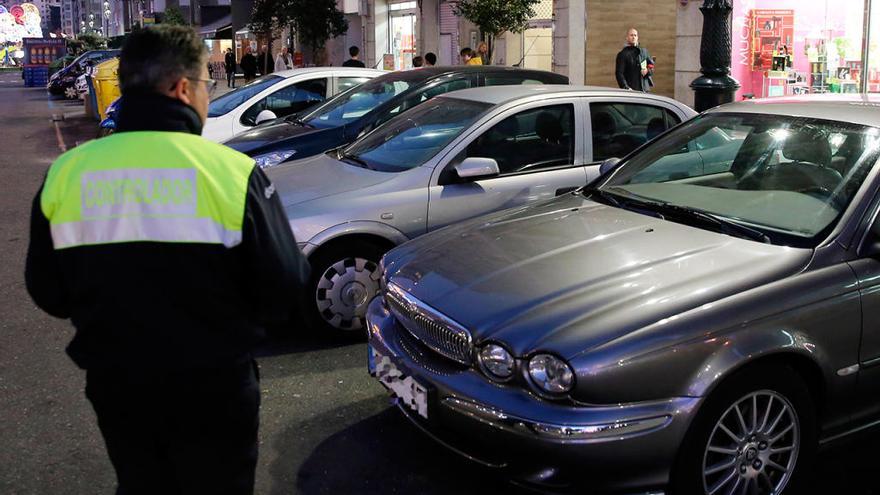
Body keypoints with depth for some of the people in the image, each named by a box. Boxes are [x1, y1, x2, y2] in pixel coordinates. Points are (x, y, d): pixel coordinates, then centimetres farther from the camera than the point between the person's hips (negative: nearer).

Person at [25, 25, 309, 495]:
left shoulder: (65, 173, -6)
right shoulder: (232, 171, -17)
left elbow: (47, 291, 2)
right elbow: (281, 288, -14)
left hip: (114, 386, 4)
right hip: (214, 388, -3)